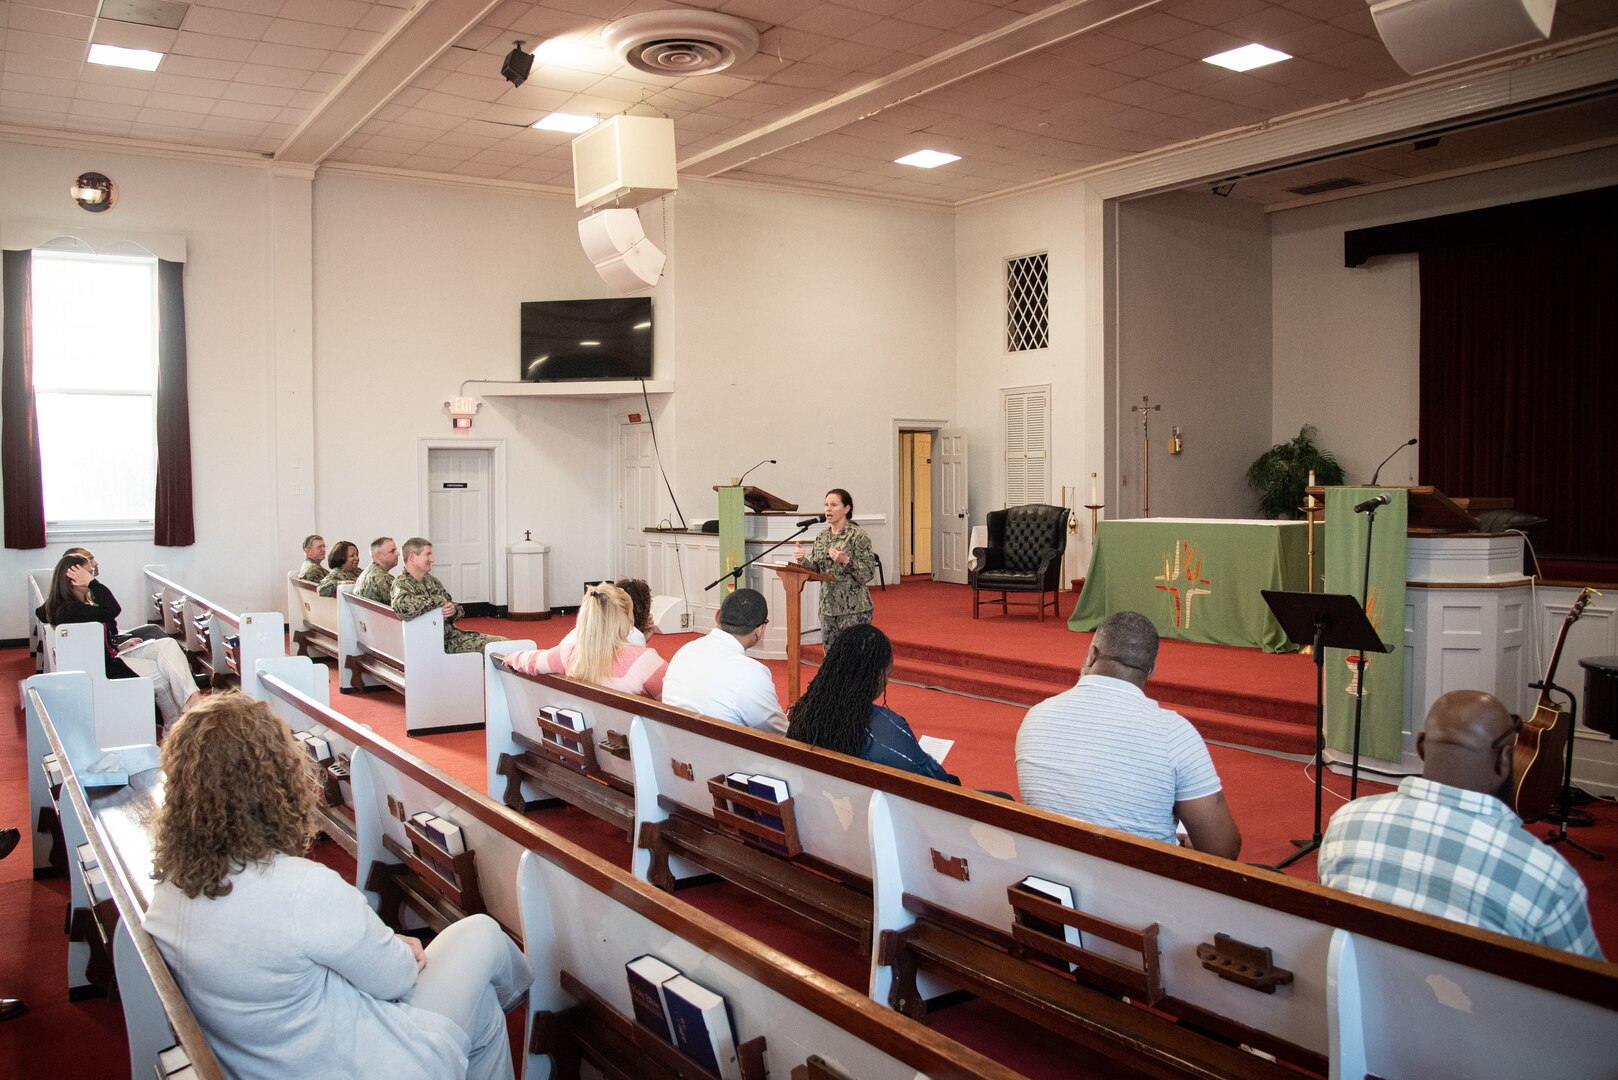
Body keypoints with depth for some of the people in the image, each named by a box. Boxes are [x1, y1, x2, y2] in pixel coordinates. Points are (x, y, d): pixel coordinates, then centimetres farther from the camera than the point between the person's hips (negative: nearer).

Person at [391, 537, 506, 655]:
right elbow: (401, 605, -35)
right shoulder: (402, 583, -9)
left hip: (452, 634, 8)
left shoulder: (431, 580, 15)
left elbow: (459, 609, 19)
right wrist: (439, 600, -21)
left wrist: (454, 610, -8)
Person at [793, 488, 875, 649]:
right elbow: (815, 570, 12)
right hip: (828, 608, 6)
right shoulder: (822, 536, 11)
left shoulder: (858, 535, -8)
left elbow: (869, 573, -11)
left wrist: (846, 560, -24)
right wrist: (803, 560, -6)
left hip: (853, 609, -6)